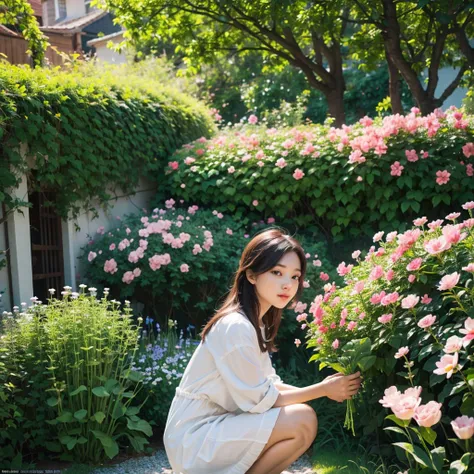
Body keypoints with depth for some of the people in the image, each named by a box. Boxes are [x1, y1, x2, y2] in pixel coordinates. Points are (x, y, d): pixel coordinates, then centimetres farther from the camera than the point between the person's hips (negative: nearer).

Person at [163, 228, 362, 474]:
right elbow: (259, 400, -17)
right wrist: (323, 389, -10)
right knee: (303, 421, -18)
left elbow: (266, 384, 9)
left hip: (212, 426, 10)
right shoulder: (236, 327, -22)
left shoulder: (255, 322, 9)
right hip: (195, 438, -10)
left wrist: (325, 388, -3)